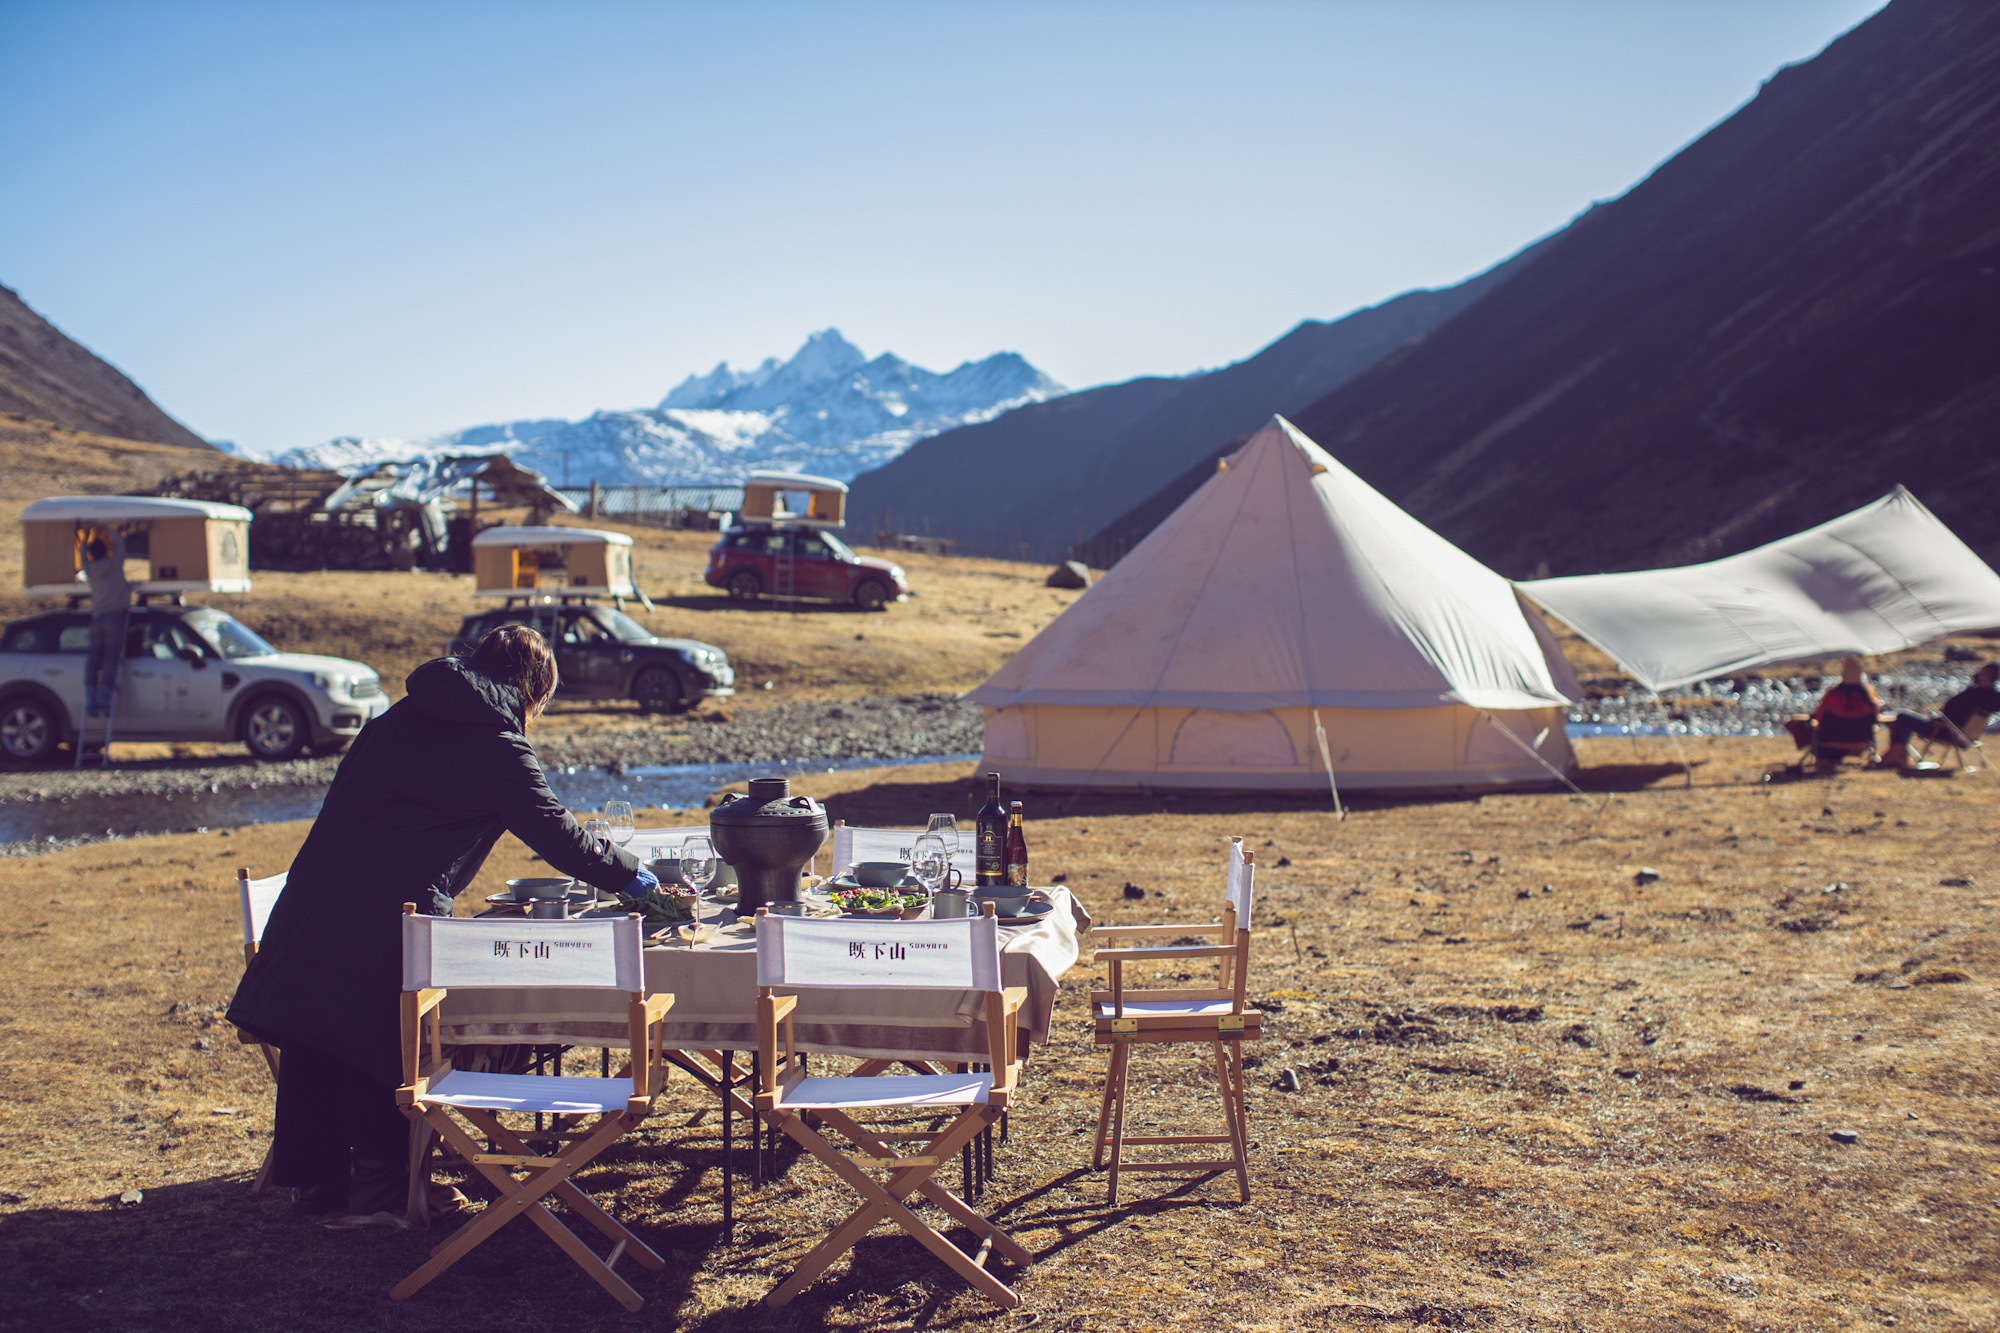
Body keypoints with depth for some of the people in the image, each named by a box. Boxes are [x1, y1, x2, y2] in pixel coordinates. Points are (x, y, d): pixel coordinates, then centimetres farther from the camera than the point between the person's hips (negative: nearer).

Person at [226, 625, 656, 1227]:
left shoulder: (402, 717, 16)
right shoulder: (499, 747, -6)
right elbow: (555, 833, -2)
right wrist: (631, 874, 10)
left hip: (317, 893, 7)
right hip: (392, 917, -7)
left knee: (316, 1048, 14)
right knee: (386, 1047, 5)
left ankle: (317, 1178, 27)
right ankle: (378, 1191, 10)